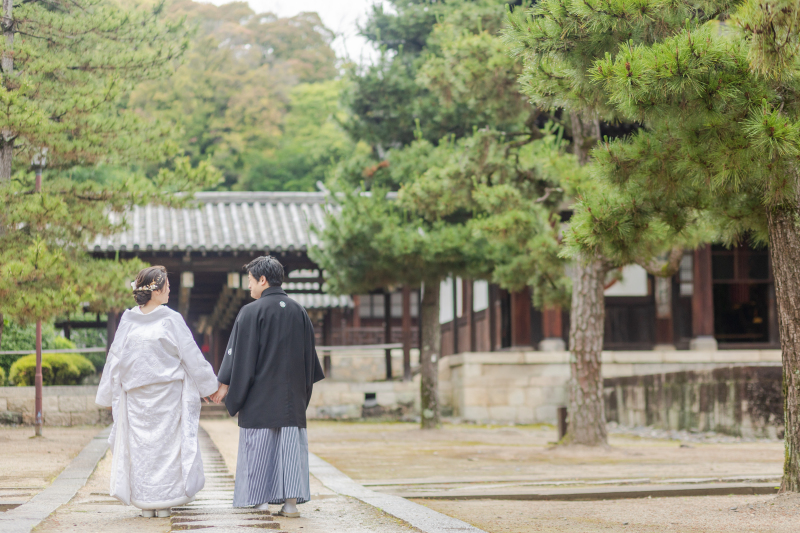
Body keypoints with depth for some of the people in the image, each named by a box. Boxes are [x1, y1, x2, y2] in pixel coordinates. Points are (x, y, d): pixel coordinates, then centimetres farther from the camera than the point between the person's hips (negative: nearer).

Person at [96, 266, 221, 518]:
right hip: (167, 394, -2)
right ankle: (164, 500, 7)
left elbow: (116, 358, 4)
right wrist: (209, 385, 7)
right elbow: (191, 356, -4)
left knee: (140, 444, 8)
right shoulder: (171, 320, -9)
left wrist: (108, 394, 13)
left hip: (136, 397, 3)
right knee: (166, 442, 6)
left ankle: (145, 503, 10)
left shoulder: (128, 320, -2)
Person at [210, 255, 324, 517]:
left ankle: (261, 499, 7)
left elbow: (240, 353, -10)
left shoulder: (251, 312, -9)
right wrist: (303, 384, 25)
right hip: (292, 394, 4)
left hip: (260, 394, -4)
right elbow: (309, 353, 15)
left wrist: (225, 384, -4)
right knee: (291, 442, 3)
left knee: (259, 446, 4)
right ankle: (291, 501, -2)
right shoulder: (299, 311, 7)